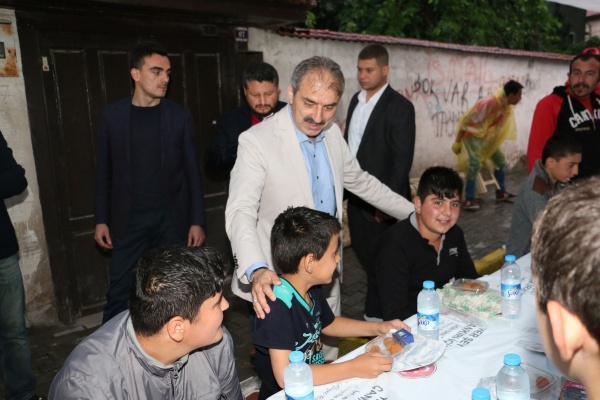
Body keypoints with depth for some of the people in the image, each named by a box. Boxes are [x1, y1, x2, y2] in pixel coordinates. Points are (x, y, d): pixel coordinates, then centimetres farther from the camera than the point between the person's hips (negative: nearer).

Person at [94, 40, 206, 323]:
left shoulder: (180, 116, 0)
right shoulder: (112, 115, 2)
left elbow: (192, 172, 1)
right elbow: (104, 173, 6)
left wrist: (197, 221, -2)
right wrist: (101, 220, 4)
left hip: (172, 220, 0)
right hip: (128, 221, 0)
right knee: (119, 294, 5)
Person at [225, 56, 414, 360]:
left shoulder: (332, 133, 3)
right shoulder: (256, 142, -19)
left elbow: (359, 181, 18)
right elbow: (240, 212, -27)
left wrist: (415, 213, 23)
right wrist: (257, 271, -44)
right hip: (275, 283, -6)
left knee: (327, 369, 19)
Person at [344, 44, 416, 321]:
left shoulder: (399, 107, -12)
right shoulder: (356, 100, 10)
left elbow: (402, 160, -16)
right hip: (355, 195, 7)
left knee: (378, 261, 5)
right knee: (363, 254, 17)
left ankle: (374, 315, 24)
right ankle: (378, 306, 37)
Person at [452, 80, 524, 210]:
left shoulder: (506, 107, -2)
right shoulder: (489, 103, -30)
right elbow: (466, 120, -26)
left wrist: (494, 142, 17)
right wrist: (457, 142, -23)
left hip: (486, 136, 9)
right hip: (472, 134, -9)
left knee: (500, 160, 12)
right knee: (475, 164, -24)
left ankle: (501, 192, 25)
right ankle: (469, 200, -21)